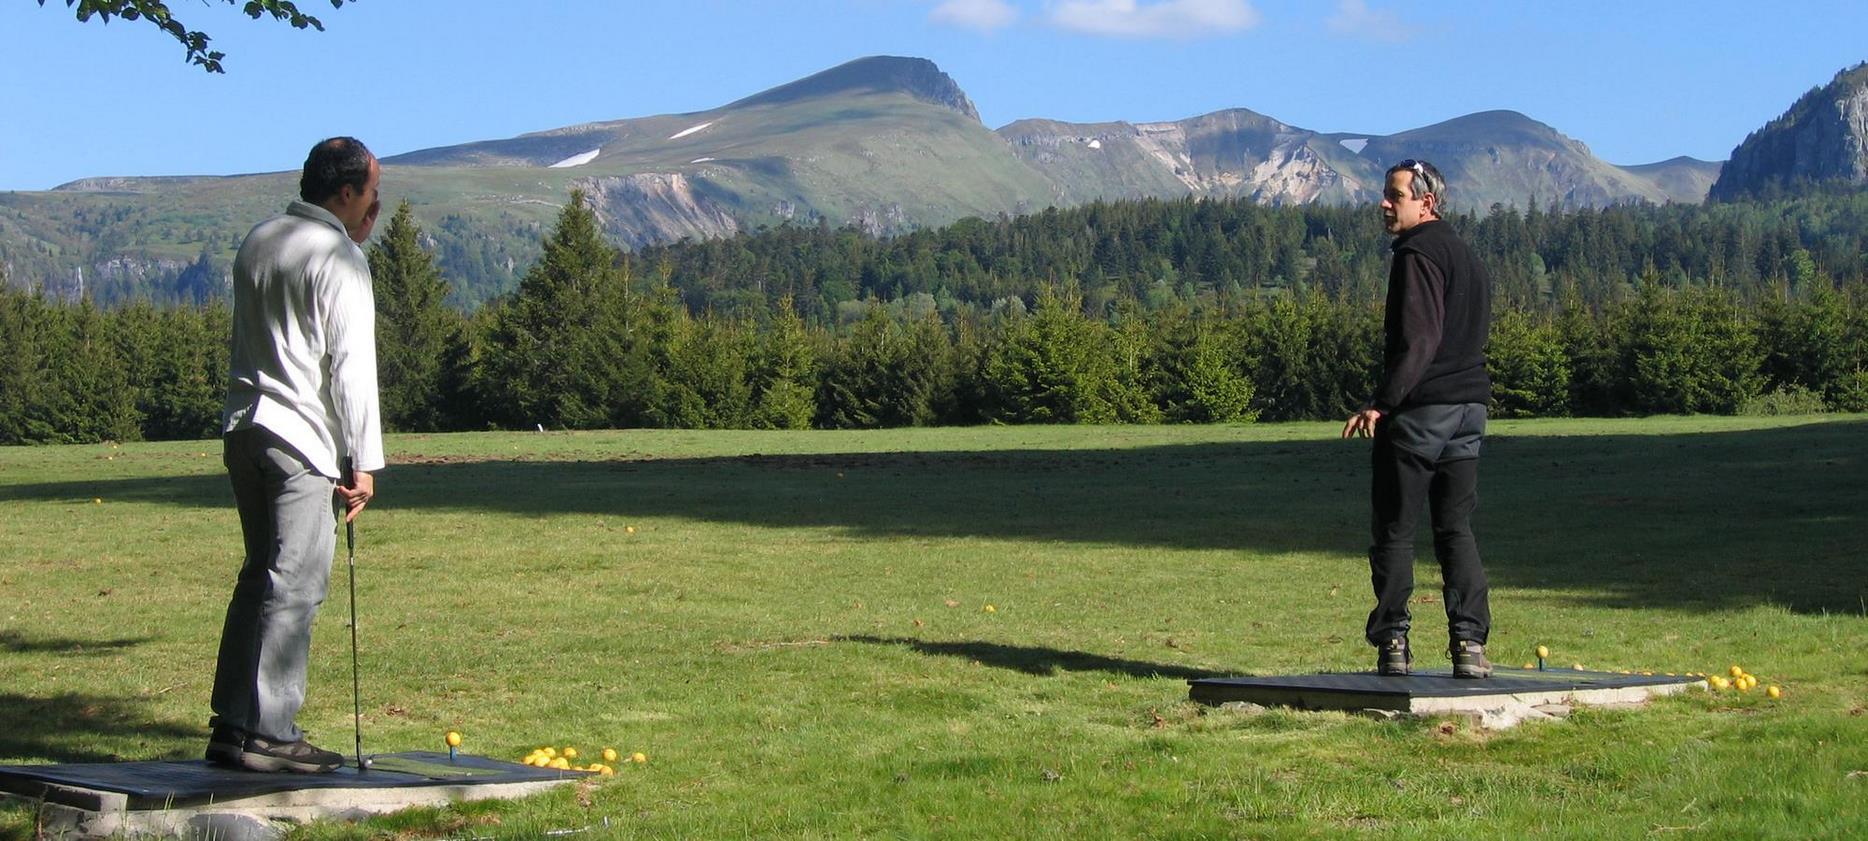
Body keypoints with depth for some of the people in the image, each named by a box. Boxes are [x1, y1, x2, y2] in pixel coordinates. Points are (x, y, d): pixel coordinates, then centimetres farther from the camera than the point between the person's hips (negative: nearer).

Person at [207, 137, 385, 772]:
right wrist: (363, 461, -9)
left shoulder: (256, 243, 15)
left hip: (242, 427, 8)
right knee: (295, 584, -5)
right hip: (301, 437, -8)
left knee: (259, 575, 14)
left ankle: (231, 726, 13)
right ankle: (269, 734, -6)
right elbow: (351, 366, -12)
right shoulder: (338, 259, -9)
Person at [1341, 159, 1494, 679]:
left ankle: (1392, 644, 1)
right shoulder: (1467, 256, 18)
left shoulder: (1418, 255, -11)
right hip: (1470, 407, 8)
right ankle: (1469, 641, -2)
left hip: (1419, 410, -8)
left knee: (1394, 531, 0)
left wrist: (1382, 402, -24)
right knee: (1457, 529, 7)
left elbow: (1418, 341, -21)